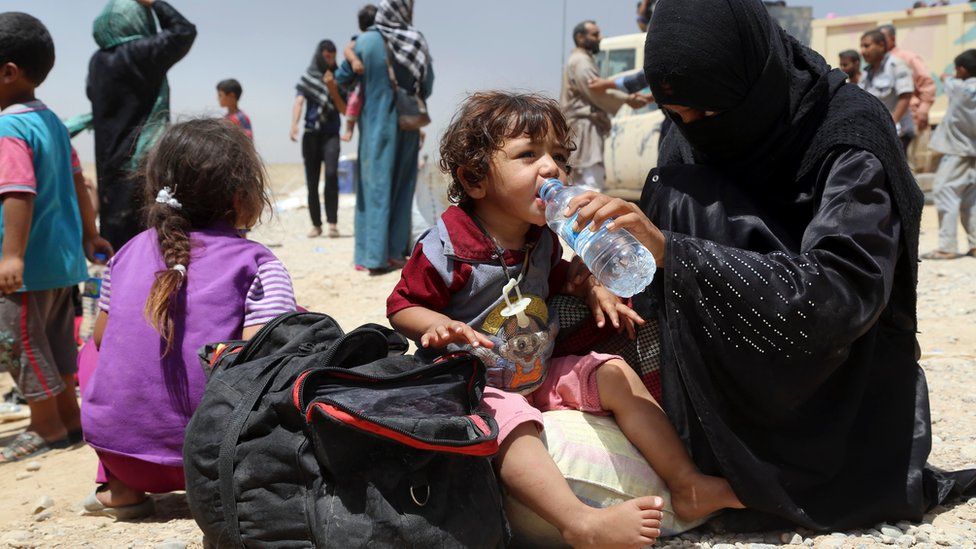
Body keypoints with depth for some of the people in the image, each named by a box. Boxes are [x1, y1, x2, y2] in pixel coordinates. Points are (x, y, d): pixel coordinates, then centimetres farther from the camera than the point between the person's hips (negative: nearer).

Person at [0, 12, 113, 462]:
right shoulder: (52, 121, 10)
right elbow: (77, 181, 16)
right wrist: (89, 235, 23)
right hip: (63, 257, 9)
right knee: (55, 342, 18)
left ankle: (47, 428, 14)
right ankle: (69, 421, 27)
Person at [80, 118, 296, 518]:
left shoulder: (129, 252, 8)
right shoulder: (257, 263, -7)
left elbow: (102, 336, 18)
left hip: (118, 447, 4)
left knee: (95, 350, 33)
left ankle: (120, 487, 20)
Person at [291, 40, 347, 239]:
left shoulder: (338, 79, 9)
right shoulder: (307, 78, 6)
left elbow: (344, 109, 5)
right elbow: (298, 102, -7)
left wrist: (333, 89, -9)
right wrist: (294, 124, -24)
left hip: (331, 134, -1)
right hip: (311, 134, 1)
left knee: (331, 173, -21)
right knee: (311, 181, 2)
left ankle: (332, 222, -20)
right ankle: (316, 224, 11)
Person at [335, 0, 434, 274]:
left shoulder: (366, 41, -8)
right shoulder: (418, 43, -3)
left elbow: (342, 79, 2)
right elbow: (426, 88, 2)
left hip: (376, 125, -2)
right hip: (407, 126, 2)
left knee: (376, 186, 2)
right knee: (402, 187, 10)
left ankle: (373, 256, 0)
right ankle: (395, 252, 12)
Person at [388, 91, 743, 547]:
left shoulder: (543, 238, 3)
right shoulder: (448, 245, -18)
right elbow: (401, 305, -11)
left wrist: (591, 289, 3)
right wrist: (436, 325, -32)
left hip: (541, 374, 7)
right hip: (475, 385, -7)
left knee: (615, 375, -2)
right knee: (511, 421, -37)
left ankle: (686, 485, 1)